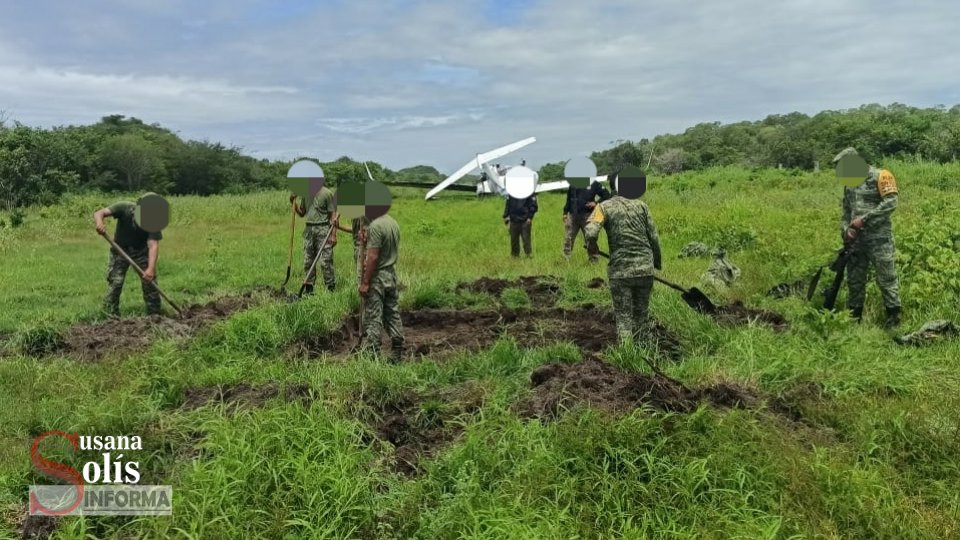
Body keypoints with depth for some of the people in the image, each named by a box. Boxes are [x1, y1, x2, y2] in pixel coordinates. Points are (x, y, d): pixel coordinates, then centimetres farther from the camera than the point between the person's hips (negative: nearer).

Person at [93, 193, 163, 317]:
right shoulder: (124, 208, -25)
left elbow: (153, 245, -35)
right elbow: (99, 213, -33)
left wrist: (151, 268, -48)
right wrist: (99, 223, -58)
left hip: (142, 252, 1)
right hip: (120, 250, 0)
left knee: (150, 282, -2)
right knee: (115, 282, -9)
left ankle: (154, 315, 12)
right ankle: (111, 316, 1)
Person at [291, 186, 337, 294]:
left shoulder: (327, 193, -5)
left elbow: (333, 215, -7)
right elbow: (301, 213, 22)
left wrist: (333, 235, -13)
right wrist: (293, 203, 4)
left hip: (323, 229, -6)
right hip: (309, 229, 6)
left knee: (325, 261, -7)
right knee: (307, 261, 8)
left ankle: (331, 288, -1)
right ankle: (309, 287, 16)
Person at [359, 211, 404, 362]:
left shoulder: (376, 225, -18)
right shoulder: (393, 222, 9)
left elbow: (373, 257, -21)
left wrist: (365, 282, -17)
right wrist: (367, 238, 13)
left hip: (377, 276, -9)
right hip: (391, 274, 9)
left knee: (373, 318, -3)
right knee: (393, 315, 12)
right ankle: (397, 353, 17)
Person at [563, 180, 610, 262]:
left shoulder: (594, 184, 0)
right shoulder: (572, 185, 10)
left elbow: (606, 195, 3)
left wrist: (596, 203, -9)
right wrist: (565, 213, 13)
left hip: (587, 216, -3)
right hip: (572, 215, 3)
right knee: (568, 238, 4)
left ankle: (593, 260, 11)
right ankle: (564, 258, 11)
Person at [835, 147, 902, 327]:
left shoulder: (880, 176, -8)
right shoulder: (849, 184, 14)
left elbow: (891, 202, -18)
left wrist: (864, 219, -19)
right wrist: (846, 229, -1)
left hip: (879, 239, -7)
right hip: (856, 240, 7)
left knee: (886, 279, -3)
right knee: (854, 280, 11)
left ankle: (893, 318, 6)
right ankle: (854, 317, 21)